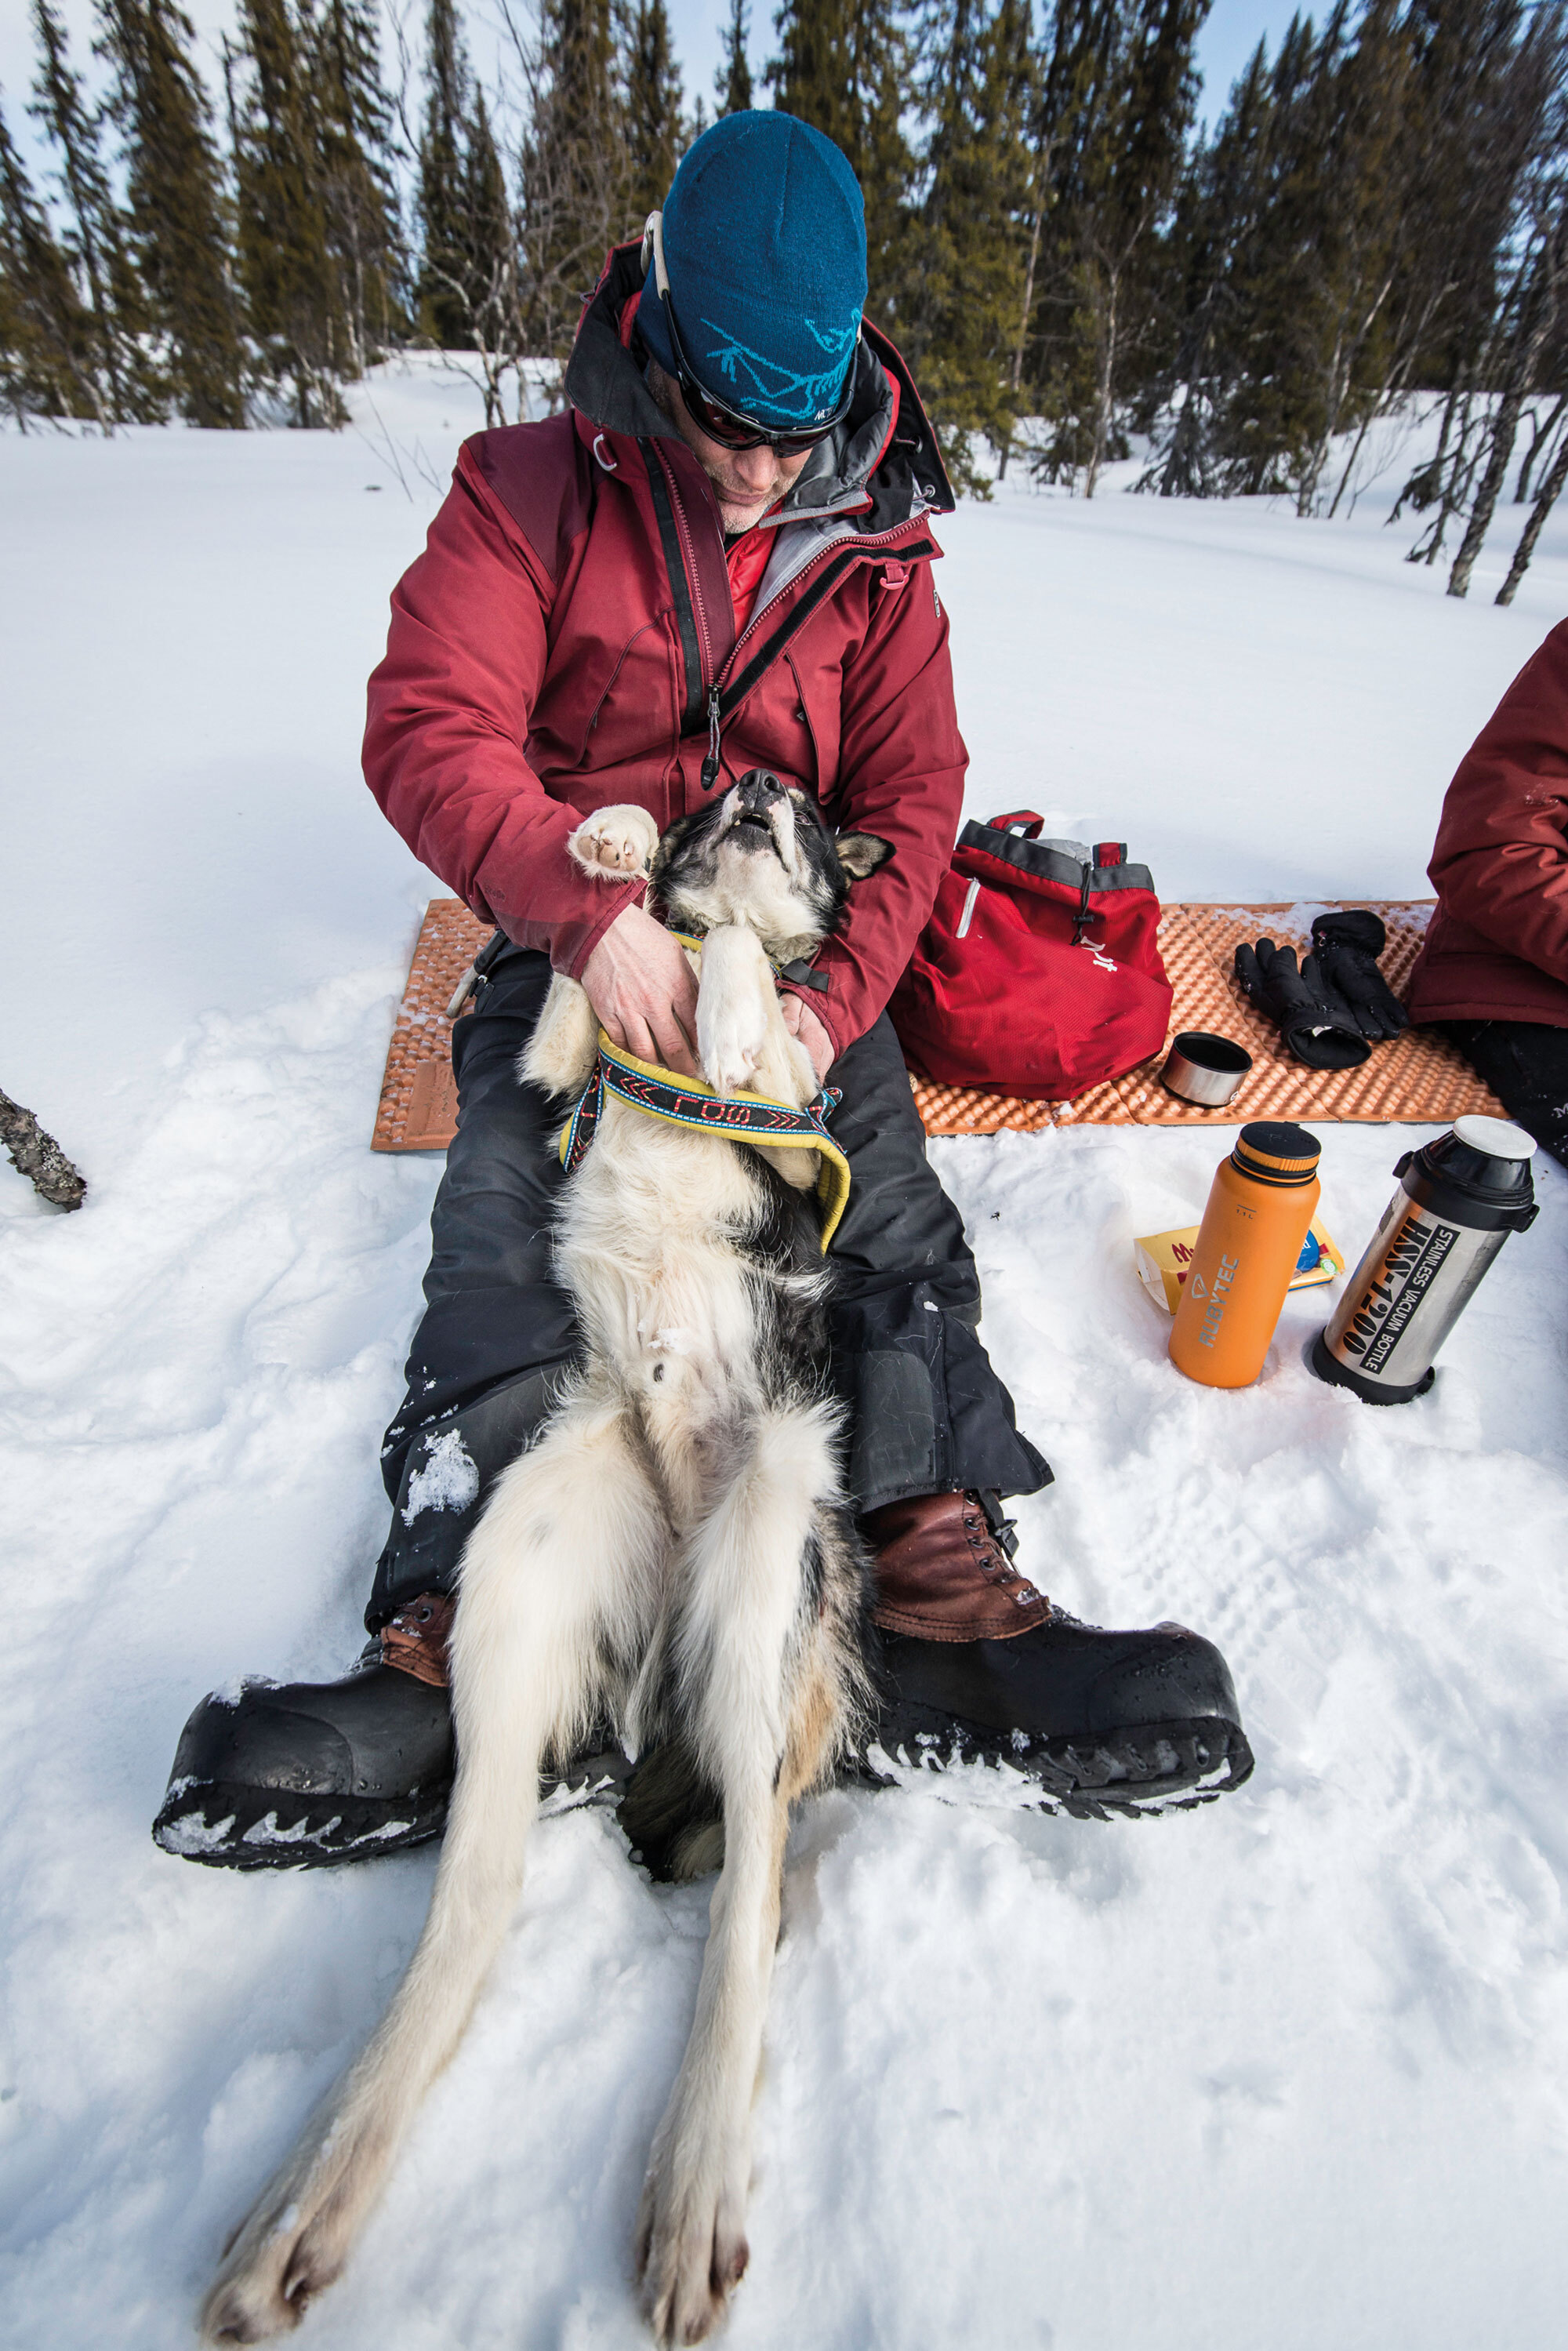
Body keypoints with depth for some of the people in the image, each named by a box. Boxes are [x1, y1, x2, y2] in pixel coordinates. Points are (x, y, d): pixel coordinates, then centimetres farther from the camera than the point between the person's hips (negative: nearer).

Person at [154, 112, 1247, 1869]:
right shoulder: (529, 492, 1)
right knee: (497, 1227, -23)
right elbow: (428, 725, -11)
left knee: (901, 1226, -19)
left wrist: (836, 996, -18)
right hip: (576, 947, -1)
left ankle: (945, 1605, -18)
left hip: (796, 946, 2)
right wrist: (590, 910, -30)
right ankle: (459, 1648, -22)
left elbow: (914, 796, 1)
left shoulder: (874, 552, 8)